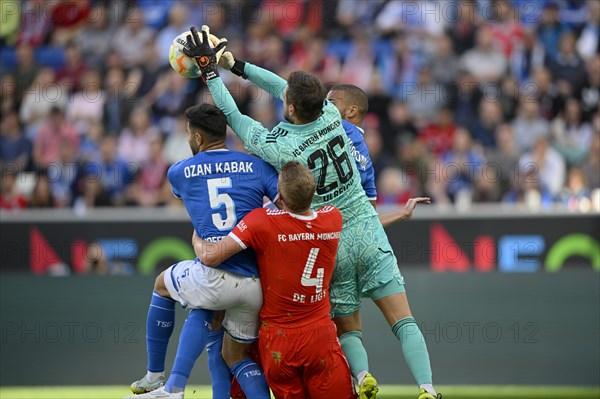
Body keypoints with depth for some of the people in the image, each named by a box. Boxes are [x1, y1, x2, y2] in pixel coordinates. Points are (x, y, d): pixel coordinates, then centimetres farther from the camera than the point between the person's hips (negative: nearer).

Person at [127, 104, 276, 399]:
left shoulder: (179, 172, 10)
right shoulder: (257, 166, 8)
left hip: (214, 276, -2)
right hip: (255, 284, 2)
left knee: (163, 285, 32)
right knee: (236, 355, 23)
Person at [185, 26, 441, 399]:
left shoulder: (279, 147, -17)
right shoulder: (331, 115, -6)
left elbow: (232, 115, -3)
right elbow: (282, 87, 10)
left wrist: (210, 70, 5)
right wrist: (236, 65, 14)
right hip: (367, 230, 3)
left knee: (348, 330, 10)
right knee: (403, 321, -1)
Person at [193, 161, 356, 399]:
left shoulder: (262, 221, -17)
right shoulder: (333, 219, -4)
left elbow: (211, 257, -15)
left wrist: (196, 239, 5)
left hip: (276, 339, -1)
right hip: (321, 335, 1)